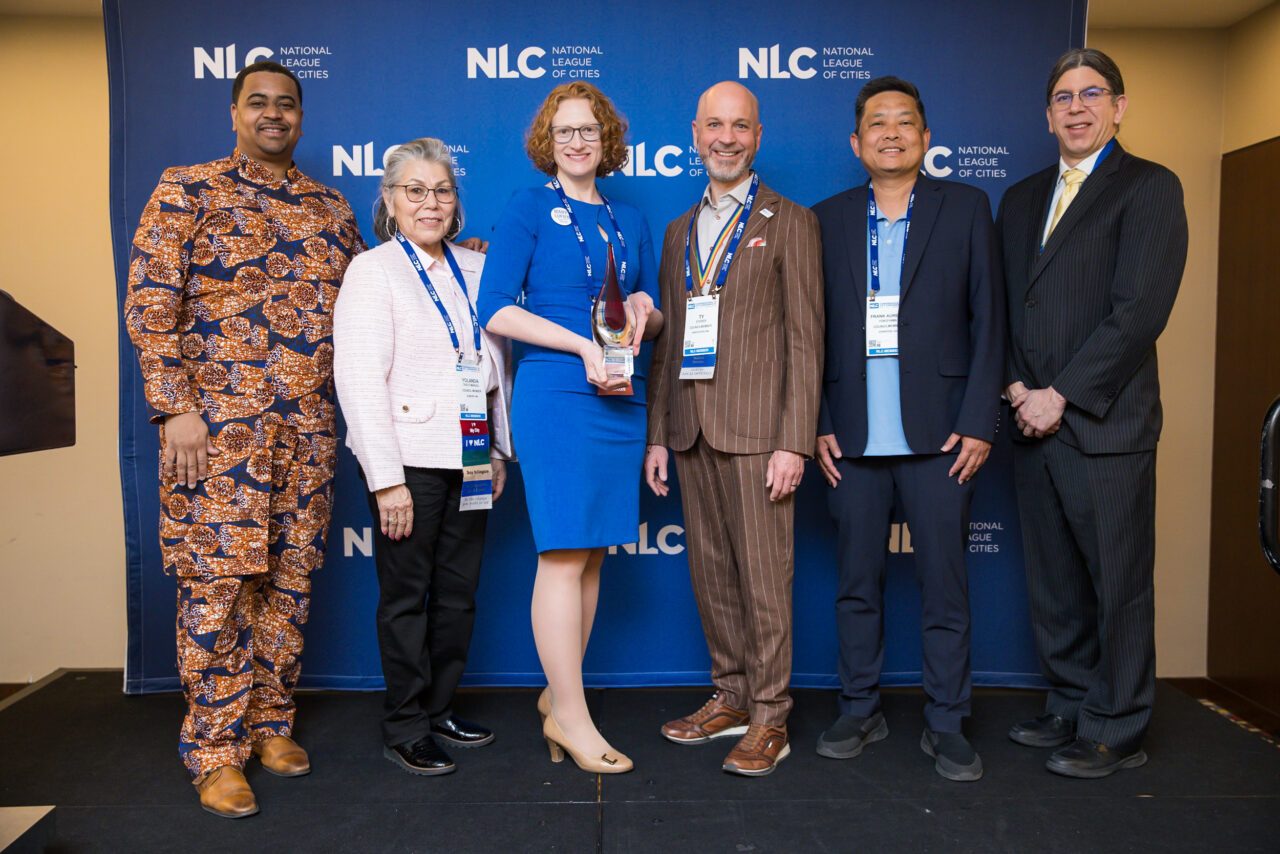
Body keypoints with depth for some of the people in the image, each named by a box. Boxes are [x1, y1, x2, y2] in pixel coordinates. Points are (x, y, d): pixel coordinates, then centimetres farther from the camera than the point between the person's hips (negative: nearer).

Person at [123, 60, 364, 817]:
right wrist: (176, 408, -13)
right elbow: (150, 306, -5)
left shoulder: (331, 208, 15)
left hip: (310, 428, 5)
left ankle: (271, 725, 26)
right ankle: (216, 751, 12)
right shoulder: (187, 192, 2)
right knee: (217, 582, -2)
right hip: (218, 423, -4)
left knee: (291, 582, 10)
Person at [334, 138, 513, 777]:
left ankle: (440, 710, 28)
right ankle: (404, 730, 19)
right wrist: (386, 478, -16)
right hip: (408, 459, -5)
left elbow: (497, 364, 17)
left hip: (469, 460, 5)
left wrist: (500, 449, 13)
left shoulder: (475, 269, 12)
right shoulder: (372, 270, -4)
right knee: (406, 596, 5)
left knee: (459, 592, 11)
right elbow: (359, 378, -11)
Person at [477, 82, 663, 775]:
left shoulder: (630, 222, 18)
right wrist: (584, 346, -14)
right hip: (554, 394, -5)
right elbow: (495, 312, -7)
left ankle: (558, 694, 21)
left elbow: (655, 320, 21)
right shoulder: (528, 210, 3)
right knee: (564, 553, -6)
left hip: (620, 399, 5)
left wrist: (646, 309, -3)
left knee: (592, 552, 8)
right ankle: (570, 713, 5)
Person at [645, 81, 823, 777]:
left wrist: (794, 442, -13)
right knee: (710, 572, 11)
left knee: (764, 574, -1)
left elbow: (805, 339, -5)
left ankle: (768, 717, 12)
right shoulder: (679, 231, 18)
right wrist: (657, 435, 12)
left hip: (757, 429, -5)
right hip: (691, 429, 6)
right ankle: (730, 697, 26)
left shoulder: (790, 223, 1)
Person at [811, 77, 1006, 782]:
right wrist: (817, 424, 2)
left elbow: (988, 320, 3)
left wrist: (978, 423, -5)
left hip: (939, 434, -1)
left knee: (944, 585, 4)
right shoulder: (827, 219, 11)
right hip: (854, 438, 2)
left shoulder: (966, 208, 7)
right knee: (857, 585, 9)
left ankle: (944, 724, 18)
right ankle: (860, 711, 24)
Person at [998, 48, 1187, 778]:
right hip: (1035, 421, 6)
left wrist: (1060, 396, -14)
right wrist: (1018, 386, -1)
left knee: (1118, 586, 3)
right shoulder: (1023, 199, 18)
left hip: (1105, 424, -6)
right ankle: (1073, 709, 27)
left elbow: (1139, 311, -12)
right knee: (1055, 586, 13)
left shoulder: (1150, 187, -1)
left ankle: (1118, 732, 16)